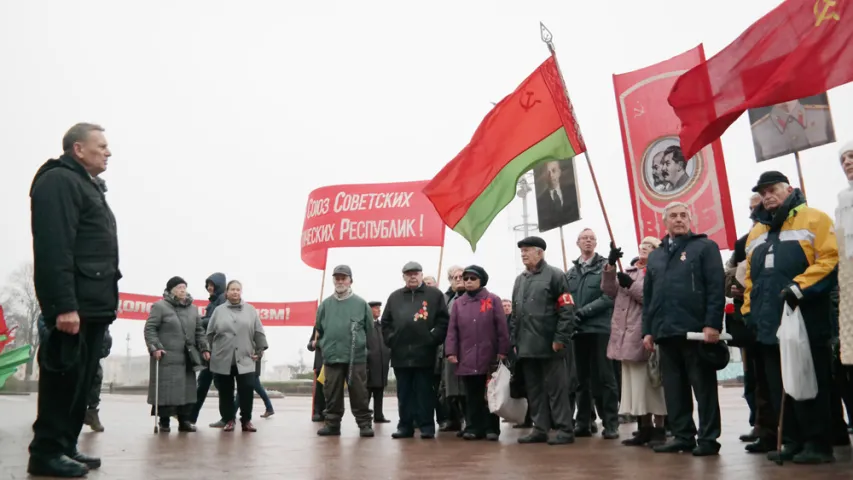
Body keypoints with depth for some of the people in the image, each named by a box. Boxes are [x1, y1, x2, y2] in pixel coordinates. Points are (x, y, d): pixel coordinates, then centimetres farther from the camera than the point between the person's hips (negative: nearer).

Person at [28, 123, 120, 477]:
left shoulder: (88, 187, 24)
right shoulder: (59, 181, -7)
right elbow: (54, 248, -19)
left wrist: (105, 301, 15)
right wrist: (64, 304, -25)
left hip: (95, 303, 10)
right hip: (75, 304, -10)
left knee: (81, 381, 11)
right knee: (65, 378, -5)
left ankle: (65, 447, 18)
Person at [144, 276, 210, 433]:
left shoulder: (193, 308, 15)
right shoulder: (160, 306, -2)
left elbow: (199, 331, 19)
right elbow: (150, 328, -6)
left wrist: (204, 348, 9)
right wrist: (155, 347, -17)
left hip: (187, 358, 5)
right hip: (166, 357, -5)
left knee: (187, 389, 5)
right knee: (166, 389, -4)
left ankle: (185, 421, 14)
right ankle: (164, 422, 8)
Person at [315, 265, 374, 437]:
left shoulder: (361, 303, 0)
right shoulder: (325, 304, 7)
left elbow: (369, 329, 4)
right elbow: (319, 330, 15)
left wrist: (361, 346, 5)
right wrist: (325, 346, 12)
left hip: (356, 357, -2)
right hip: (331, 357, 2)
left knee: (359, 393, 0)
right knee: (332, 393, 8)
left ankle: (365, 424, 8)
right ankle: (332, 424, 17)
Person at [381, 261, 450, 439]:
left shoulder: (435, 294, 4)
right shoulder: (394, 297, 15)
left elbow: (443, 320, -1)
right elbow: (385, 322, 14)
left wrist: (433, 339, -10)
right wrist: (390, 340, 2)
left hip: (424, 353, -3)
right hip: (400, 354, 3)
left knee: (424, 392, 2)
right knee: (404, 393, 8)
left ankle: (427, 426, 8)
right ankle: (405, 426, 15)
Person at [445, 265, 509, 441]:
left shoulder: (493, 300, 2)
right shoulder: (458, 303, 9)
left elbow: (502, 327, -2)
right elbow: (452, 330, 6)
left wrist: (502, 351, -7)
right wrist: (451, 352, -4)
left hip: (489, 357, -2)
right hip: (467, 358, 2)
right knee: (472, 395, 7)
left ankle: (491, 428, 12)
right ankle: (473, 427, 13)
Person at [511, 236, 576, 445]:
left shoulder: (555, 275, -3)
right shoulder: (520, 280, 18)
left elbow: (567, 310, -10)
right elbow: (515, 314, 21)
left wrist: (560, 338, -15)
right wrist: (514, 340, 14)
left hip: (550, 345, -7)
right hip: (526, 347, 7)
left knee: (556, 388, -1)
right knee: (534, 389, 10)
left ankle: (564, 430, 6)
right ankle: (540, 429, 19)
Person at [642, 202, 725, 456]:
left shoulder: (705, 246, 4)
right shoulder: (655, 255, 19)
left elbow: (716, 288, -6)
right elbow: (647, 296, 19)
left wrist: (712, 324, -16)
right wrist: (647, 329, 11)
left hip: (696, 329, -5)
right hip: (665, 331, 5)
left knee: (704, 386, 2)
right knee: (673, 388, 8)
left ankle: (708, 438, 9)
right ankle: (682, 436, 17)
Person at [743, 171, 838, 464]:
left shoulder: (813, 219, 0)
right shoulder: (756, 232, 20)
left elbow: (829, 259, -12)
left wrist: (799, 287, -20)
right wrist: (748, 310, 14)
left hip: (805, 319, -7)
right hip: (768, 322, 7)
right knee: (778, 387, 9)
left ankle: (818, 443, 8)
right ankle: (793, 442, 17)